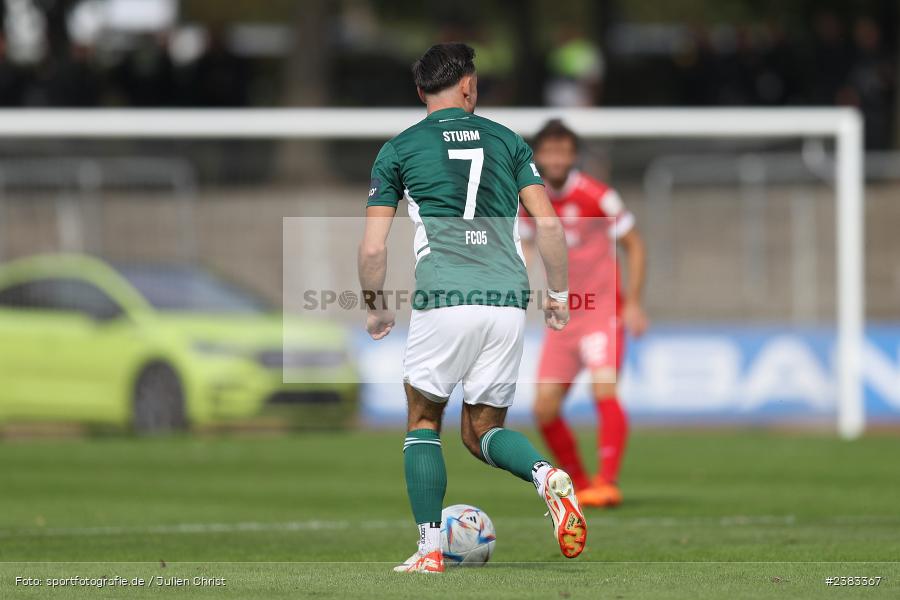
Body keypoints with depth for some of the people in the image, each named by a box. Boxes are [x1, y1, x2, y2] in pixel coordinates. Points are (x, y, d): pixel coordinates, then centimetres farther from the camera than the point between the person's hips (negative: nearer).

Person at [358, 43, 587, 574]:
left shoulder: (399, 150, 8)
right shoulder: (507, 141, 14)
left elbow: (373, 249, 5)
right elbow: (550, 225, 6)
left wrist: (377, 308, 21)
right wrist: (560, 295, 16)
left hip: (442, 301, -2)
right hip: (508, 301, 2)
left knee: (424, 420, 16)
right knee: (483, 432, 14)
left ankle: (430, 550, 5)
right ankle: (547, 475, -18)